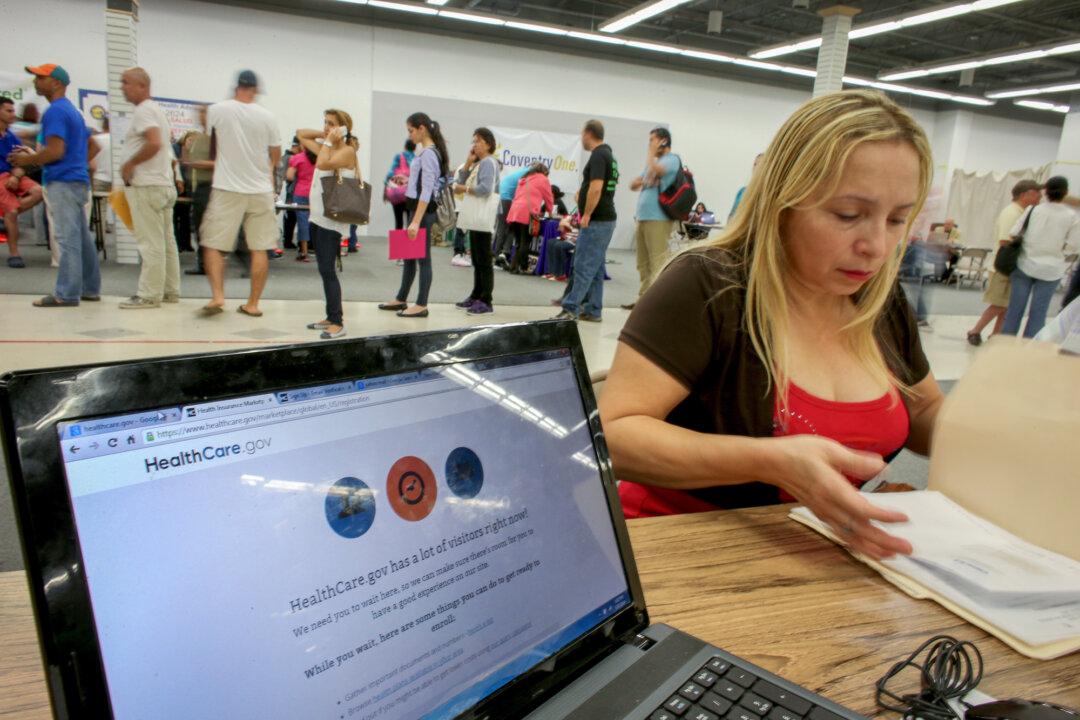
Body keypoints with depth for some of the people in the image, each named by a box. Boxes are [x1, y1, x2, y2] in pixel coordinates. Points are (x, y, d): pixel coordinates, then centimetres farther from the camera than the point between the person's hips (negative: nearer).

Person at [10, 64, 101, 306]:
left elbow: (55, 151, -19)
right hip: (78, 181, 10)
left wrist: (27, 160, -5)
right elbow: (92, 147, 24)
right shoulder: (73, 111, 20)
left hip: (62, 183, -10)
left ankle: (66, 294, -9)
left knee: (66, 238, -10)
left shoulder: (56, 111, -10)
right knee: (81, 237, 10)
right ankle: (90, 289, 14)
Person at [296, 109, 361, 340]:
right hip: (318, 216, 9)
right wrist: (324, 137, 14)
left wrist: (329, 141, -11)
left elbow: (323, 164, -23)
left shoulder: (348, 150, -8)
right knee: (325, 270, 11)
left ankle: (338, 323, -10)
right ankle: (332, 316, 19)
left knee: (328, 270, -12)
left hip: (332, 219, -9)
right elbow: (300, 134, 28)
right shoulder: (326, 148, 16)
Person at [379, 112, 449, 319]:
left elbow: (427, 191, -21)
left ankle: (421, 305, 2)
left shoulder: (428, 154, -15)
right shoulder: (425, 152, 14)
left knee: (423, 257, -4)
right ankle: (401, 300, 24)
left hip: (423, 210, -10)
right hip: (416, 207, 10)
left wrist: (416, 221, -24)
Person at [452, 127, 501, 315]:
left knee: (484, 260, -10)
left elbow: (485, 189, -21)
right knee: (476, 260, 13)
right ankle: (476, 296, 19)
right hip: (475, 218, 10)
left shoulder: (488, 162, -8)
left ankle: (486, 301, -9)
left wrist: (464, 189, -8)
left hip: (483, 219, -10)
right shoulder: (478, 163, 22)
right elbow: (460, 181, 18)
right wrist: (468, 162, 8)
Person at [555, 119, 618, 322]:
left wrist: (586, 214, -17)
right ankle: (592, 310, 14)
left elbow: (596, 188, -23)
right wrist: (583, 193, 20)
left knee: (583, 266, -9)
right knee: (595, 267, 11)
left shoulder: (598, 155, -13)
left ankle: (570, 309, -8)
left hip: (597, 220, -10)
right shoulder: (608, 153, 18)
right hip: (606, 219, 10)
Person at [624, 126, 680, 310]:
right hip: (642, 217, 9)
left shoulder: (672, 159, -3)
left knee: (657, 263, -11)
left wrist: (652, 152, -6)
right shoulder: (654, 162, 24)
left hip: (658, 219, -9)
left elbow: (655, 169, -24)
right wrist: (639, 182, 2)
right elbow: (633, 184, 24)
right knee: (643, 263, 12)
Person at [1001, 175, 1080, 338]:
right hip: (1051, 270, -1)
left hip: (1025, 265, 1)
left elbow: (1014, 234, -4)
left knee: (1015, 308, 6)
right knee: (1038, 312, 6)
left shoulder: (1033, 210, -3)